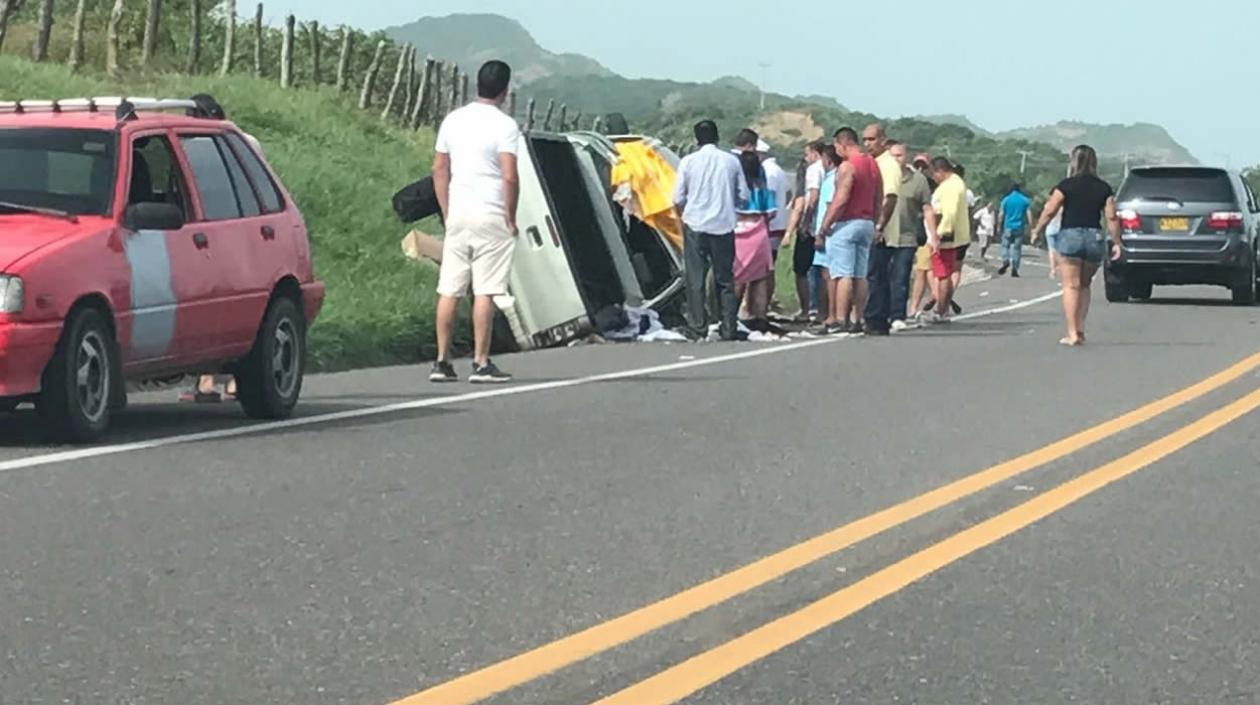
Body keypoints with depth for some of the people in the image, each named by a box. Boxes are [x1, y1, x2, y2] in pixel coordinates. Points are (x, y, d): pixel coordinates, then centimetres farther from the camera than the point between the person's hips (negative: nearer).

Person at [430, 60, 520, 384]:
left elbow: (439, 170, 12)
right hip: (490, 217, -5)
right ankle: (481, 363, -3)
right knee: (485, 292, -3)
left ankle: (442, 362, 9)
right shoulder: (504, 125, -9)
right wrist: (511, 219, -5)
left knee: (449, 290, 7)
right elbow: (509, 177, -15)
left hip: (457, 215, 6)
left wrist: (447, 212, 16)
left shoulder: (453, 120, 9)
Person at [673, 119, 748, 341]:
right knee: (725, 279, 10)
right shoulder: (731, 161, 0)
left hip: (695, 225, -2)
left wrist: (683, 215, 17)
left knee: (695, 279, 4)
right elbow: (743, 196, 3)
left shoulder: (688, 162, -5)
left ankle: (698, 326, 2)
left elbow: (678, 198, -4)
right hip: (724, 225, 2)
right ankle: (729, 328, 8)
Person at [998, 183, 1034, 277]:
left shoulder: (1006, 200, 2)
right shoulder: (1025, 200, 3)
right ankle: (1014, 269, 0)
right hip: (1020, 227, 1)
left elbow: (1001, 214, 1)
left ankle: (1005, 261, -17)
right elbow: (1029, 214, -2)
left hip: (1008, 227, -1)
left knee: (1005, 245, 9)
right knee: (1017, 248, 5)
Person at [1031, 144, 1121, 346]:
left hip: (1070, 236, -3)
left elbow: (1049, 211, -4)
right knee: (1084, 285, 17)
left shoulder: (1066, 185, -4)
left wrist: (1037, 231, 10)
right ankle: (1080, 329, 10)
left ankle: (1072, 333, -8)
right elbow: (1111, 218, 2)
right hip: (1095, 237, 3)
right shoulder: (1104, 188, 5)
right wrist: (1117, 243, 10)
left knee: (1071, 286, -1)